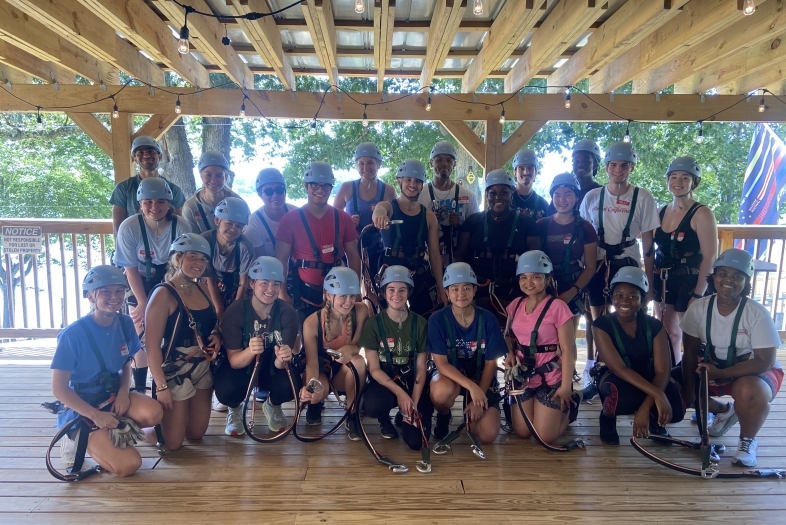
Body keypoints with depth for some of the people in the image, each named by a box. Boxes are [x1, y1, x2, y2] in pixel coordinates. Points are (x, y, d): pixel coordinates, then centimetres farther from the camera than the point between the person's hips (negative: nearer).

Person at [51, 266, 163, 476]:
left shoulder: (125, 324, -5)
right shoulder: (73, 334, -20)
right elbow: (59, 388, -15)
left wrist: (123, 392, -10)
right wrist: (95, 415, -20)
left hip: (113, 396, 5)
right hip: (82, 409, -5)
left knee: (153, 413, -27)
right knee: (128, 464, -18)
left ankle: (117, 430, 4)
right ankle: (79, 438, 8)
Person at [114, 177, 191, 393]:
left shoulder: (181, 227, -23)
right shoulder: (129, 227, -23)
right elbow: (131, 269, -14)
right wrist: (143, 303, -13)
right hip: (141, 288, 0)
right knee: (142, 338, 0)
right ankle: (139, 389, 14)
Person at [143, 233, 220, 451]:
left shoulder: (202, 289, 3)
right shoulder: (164, 294, -18)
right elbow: (152, 345, -19)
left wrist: (216, 335, -4)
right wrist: (161, 386, -20)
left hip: (203, 368, 7)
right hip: (174, 371, -7)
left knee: (196, 433, 16)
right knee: (172, 442, 3)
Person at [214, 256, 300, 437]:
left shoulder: (288, 313, -20)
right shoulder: (235, 311, -23)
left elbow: (280, 363, -23)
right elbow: (234, 361, -25)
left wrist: (282, 358, -48)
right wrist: (250, 351, -49)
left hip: (271, 366, 1)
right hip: (241, 366, -1)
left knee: (291, 386, -30)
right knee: (226, 390, -33)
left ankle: (273, 406, 9)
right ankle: (235, 409, 7)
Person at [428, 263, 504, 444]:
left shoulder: (488, 319, -14)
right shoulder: (437, 320, -17)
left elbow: (491, 363, -8)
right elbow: (441, 364, -19)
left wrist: (478, 399, -15)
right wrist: (471, 387, -32)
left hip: (481, 378, 1)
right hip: (450, 376, -1)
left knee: (487, 435, -16)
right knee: (442, 391, -37)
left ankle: (471, 414, 20)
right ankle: (443, 417, 0)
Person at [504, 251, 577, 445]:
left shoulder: (558, 307, -16)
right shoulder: (515, 305, 2)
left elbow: (568, 350, -15)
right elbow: (508, 335, 16)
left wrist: (566, 386, -16)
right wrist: (510, 354, -5)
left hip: (551, 379, -5)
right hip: (522, 376, 5)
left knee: (546, 437, -2)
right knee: (521, 433, 8)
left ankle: (566, 408, 28)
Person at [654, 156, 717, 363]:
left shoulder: (702, 213, -11)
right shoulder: (662, 212, 6)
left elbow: (710, 258, -14)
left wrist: (698, 294, -17)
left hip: (689, 283, -6)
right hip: (663, 282, 6)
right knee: (669, 334, 15)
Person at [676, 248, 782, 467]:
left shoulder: (757, 313, -23)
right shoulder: (698, 308, -14)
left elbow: (765, 361, -22)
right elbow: (691, 353, -10)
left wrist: (720, 373, -31)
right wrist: (689, 391, -16)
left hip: (754, 372, -4)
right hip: (713, 368, 5)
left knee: (749, 392, -38)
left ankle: (747, 441, -4)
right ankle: (724, 411, 19)